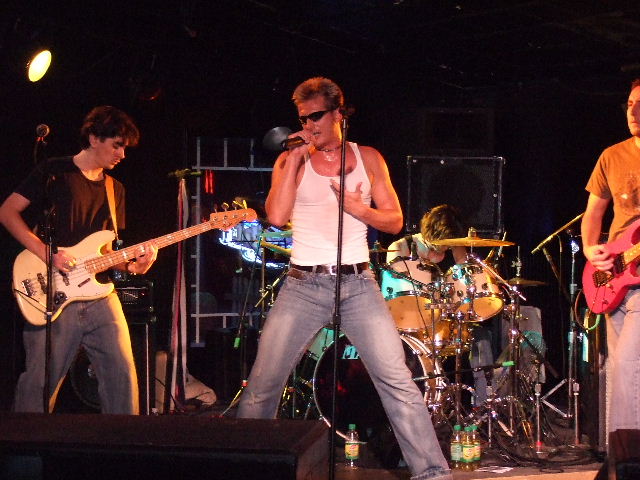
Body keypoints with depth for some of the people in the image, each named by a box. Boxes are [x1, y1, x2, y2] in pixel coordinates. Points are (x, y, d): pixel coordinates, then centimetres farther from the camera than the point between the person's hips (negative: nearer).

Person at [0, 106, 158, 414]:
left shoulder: (115, 190, 18)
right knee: (39, 383, -4)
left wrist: (131, 265, -1)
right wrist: (47, 253, -14)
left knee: (122, 375, -1)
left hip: (100, 295, 5)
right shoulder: (54, 173, 1)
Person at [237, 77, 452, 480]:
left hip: (358, 284, 0)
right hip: (304, 286, 0)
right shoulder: (291, 161, 6)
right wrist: (296, 159, -7)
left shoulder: (368, 158, 10)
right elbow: (276, 216, -9)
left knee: (399, 382, -9)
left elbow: (395, 221, 9)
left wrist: (359, 208, -10)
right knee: (263, 385, -1)